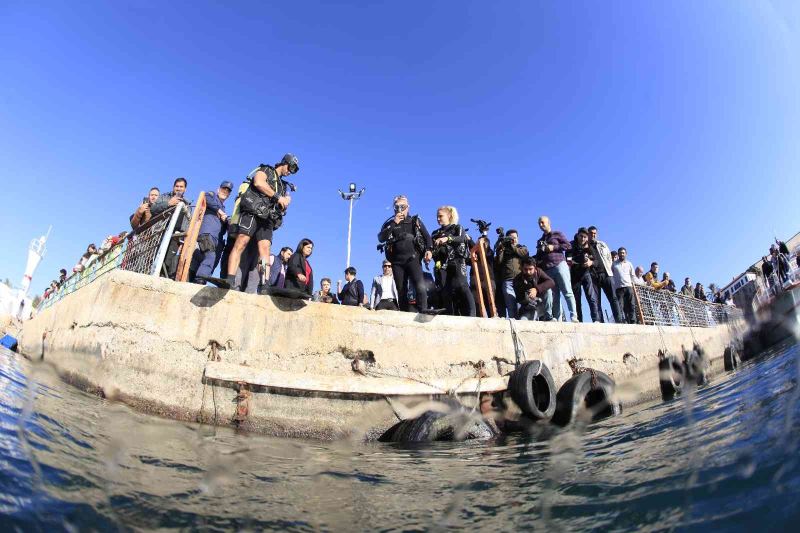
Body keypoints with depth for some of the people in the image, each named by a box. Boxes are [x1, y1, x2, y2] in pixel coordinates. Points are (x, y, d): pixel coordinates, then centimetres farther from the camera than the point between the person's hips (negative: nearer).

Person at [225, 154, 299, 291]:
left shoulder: (283, 186, 32)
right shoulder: (265, 170, 15)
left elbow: (281, 207, 27)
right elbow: (258, 182, -8)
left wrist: (285, 202, 5)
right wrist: (278, 197, -7)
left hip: (267, 218, 5)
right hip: (253, 211, -5)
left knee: (265, 248, -14)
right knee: (241, 242, -20)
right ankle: (230, 281, -29)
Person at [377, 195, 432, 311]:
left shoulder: (415, 221, 16)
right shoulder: (389, 224, 16)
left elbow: (427, 236, 11)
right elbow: (381, 238, 1)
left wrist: (429, 250, -9)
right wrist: (394, 224, -5)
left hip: (413, 259, -2)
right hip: (397, 262, 2)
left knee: (420, 287, -21)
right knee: (401, 291, 3)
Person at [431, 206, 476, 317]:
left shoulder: (457, 228, 13)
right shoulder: (435, 234, 25)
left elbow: (462, 238, -10)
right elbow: (433, 250, 20)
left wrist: (447, 238, -27)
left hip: (456, 261, -4)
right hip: (442, 264, 4)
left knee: (460, 286, -22)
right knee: (446, 291, -7)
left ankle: (470, 314, -27)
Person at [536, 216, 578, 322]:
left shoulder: (557, 234, 11)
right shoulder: (540, 241, 24)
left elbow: (569, 246, 1)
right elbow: (538, 257, 26)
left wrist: (554, 247, -7)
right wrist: (538, 261, 4)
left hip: (559, 265, -4)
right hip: (547, 270, 4)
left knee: (567, 292, -12)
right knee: (554, 296, -1)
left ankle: (573, 316, -17)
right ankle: (557, 320, -5)